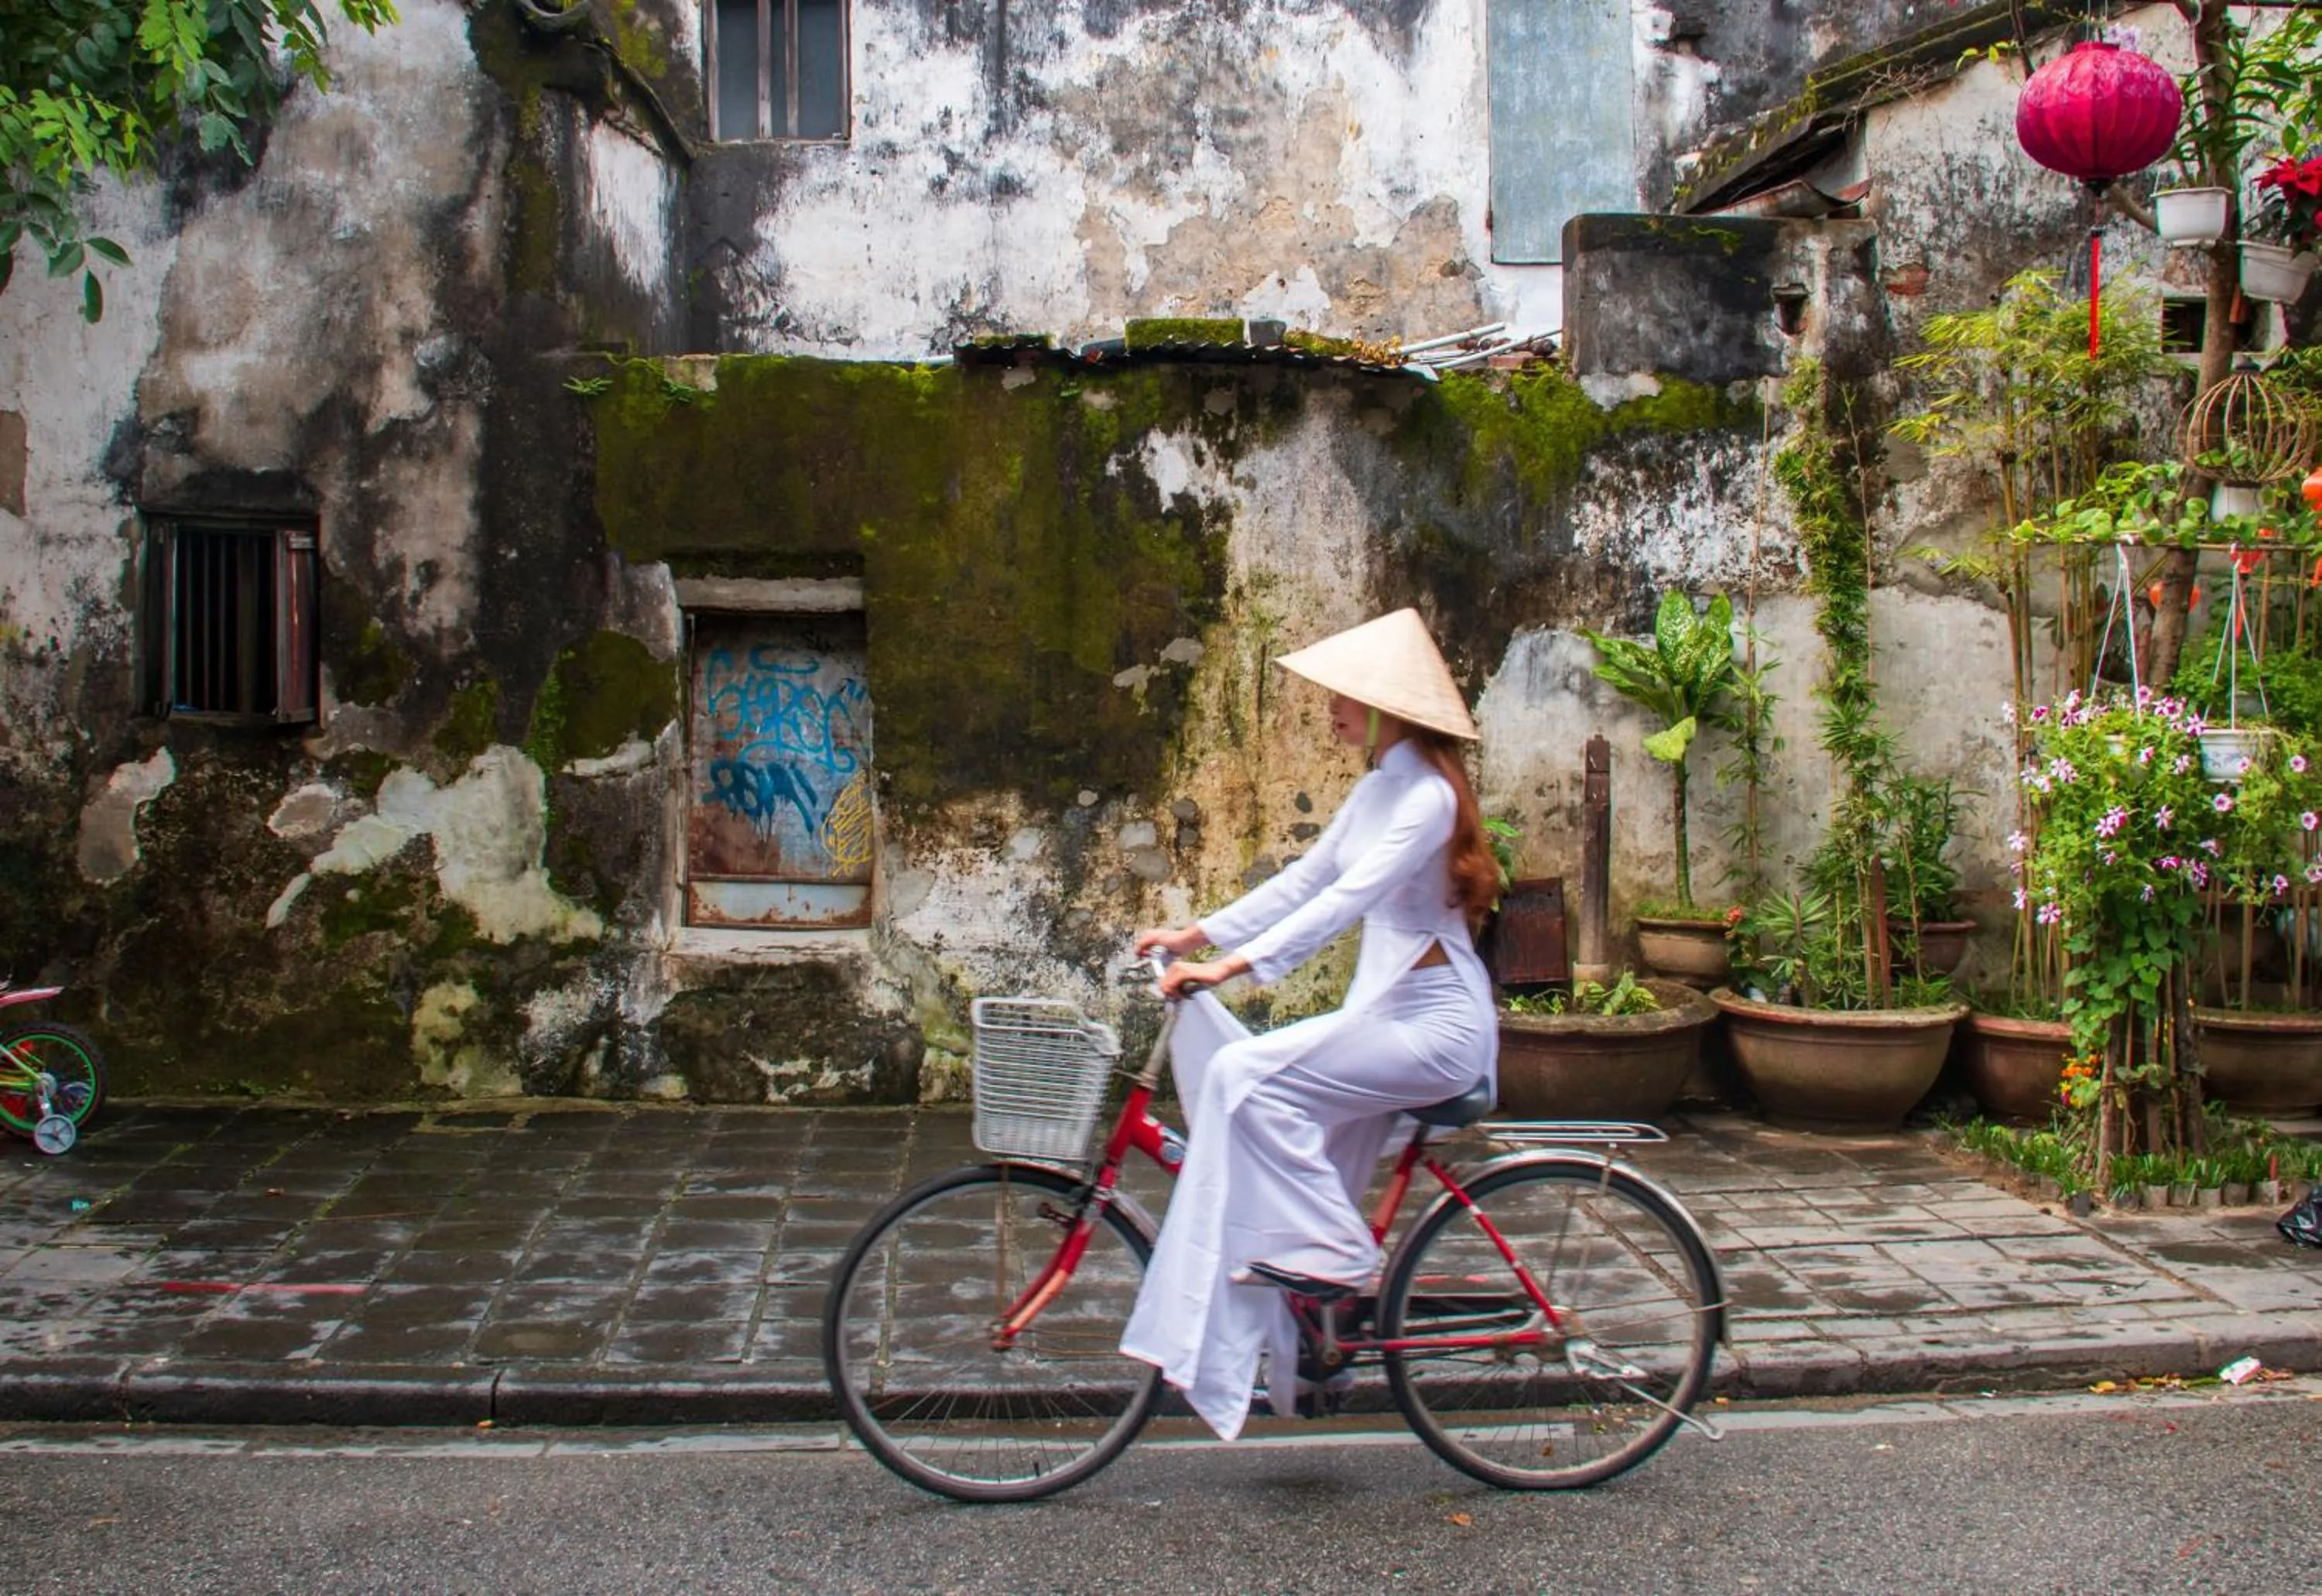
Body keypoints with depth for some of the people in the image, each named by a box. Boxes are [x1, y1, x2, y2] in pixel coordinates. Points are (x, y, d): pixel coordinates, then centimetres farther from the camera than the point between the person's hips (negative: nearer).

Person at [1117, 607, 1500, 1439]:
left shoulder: (1427, 795, -16)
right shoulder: (1378, 788, 14)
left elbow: (1348, 898, -27)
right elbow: (1305, 879, 14)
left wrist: (1232, 965, -33)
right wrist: (1197, 933, 6)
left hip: (1437, 1021, -9)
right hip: (1389, 1009, 9)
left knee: (1248, 1073, -22)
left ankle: (1331, 1251, -11)